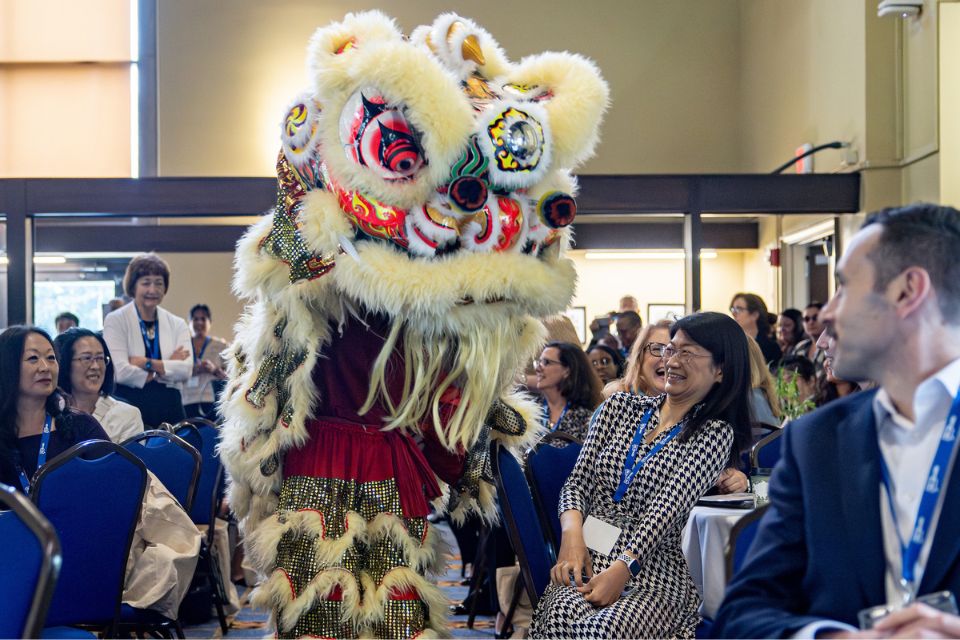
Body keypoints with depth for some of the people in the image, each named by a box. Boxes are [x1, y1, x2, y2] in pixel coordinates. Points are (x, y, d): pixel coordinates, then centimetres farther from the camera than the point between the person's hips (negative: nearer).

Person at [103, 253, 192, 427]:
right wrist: (166, 368, -4)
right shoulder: (115, 320, 1)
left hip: (169, 410, 3)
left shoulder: (177, 324, 11)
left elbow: (186, 370, -2)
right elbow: (119, 371, -12)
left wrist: (147, 363, -13)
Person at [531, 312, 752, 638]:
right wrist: (572, 531, -12)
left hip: (654, 567, -2)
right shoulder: (620, 406, 14)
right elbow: (578, 481, 10)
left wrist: (623, 567, -24)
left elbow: (668, 506, -11)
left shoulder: (715, 433, 2)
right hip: (588, 555, 2)